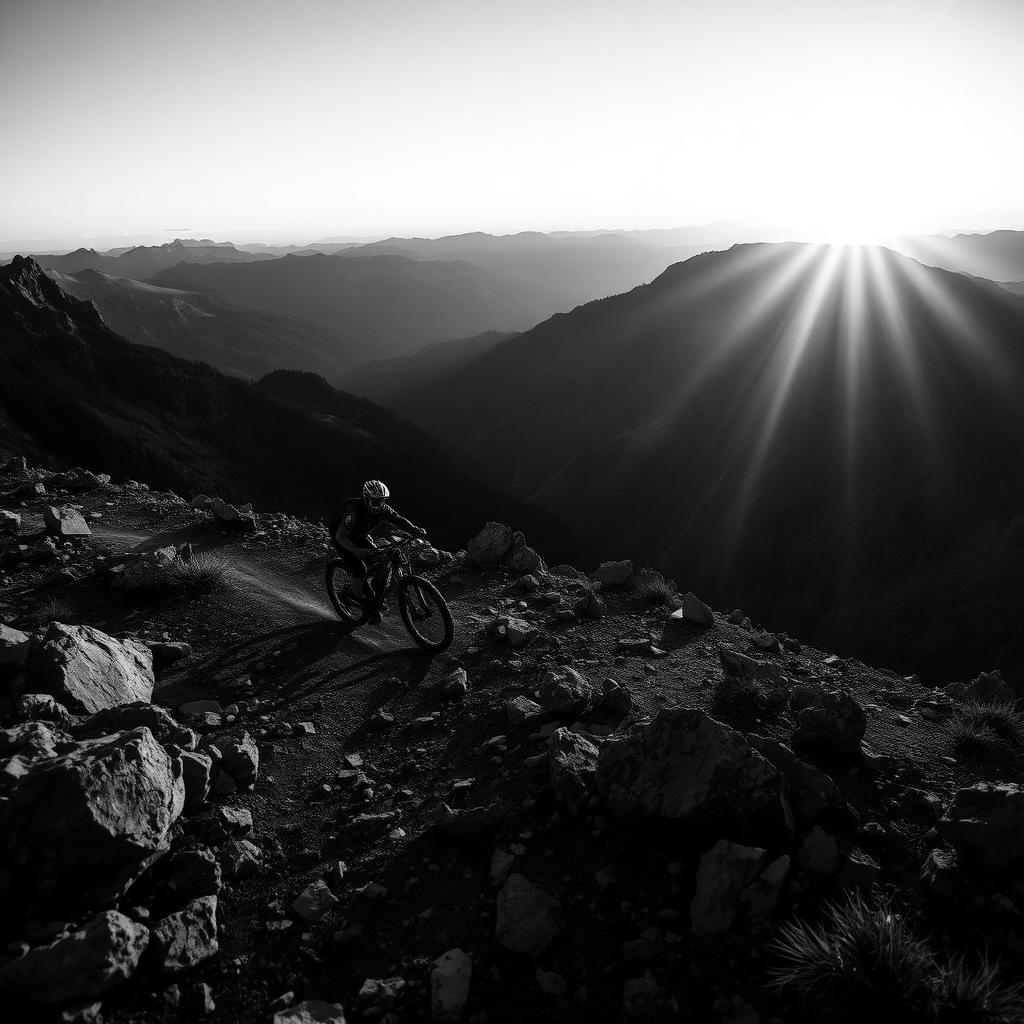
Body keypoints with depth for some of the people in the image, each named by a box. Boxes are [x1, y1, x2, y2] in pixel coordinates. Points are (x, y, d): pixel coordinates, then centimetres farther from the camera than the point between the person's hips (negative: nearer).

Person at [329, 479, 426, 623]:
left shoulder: (382, 509, -21)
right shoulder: (354, 510, -37)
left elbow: (399, 520, -28)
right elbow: (340, 536, -42)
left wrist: (414, 529, -50)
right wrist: (357, 551, -58)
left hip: (360, 536, 6)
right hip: (341, 537, -6)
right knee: (360, 569, -22)